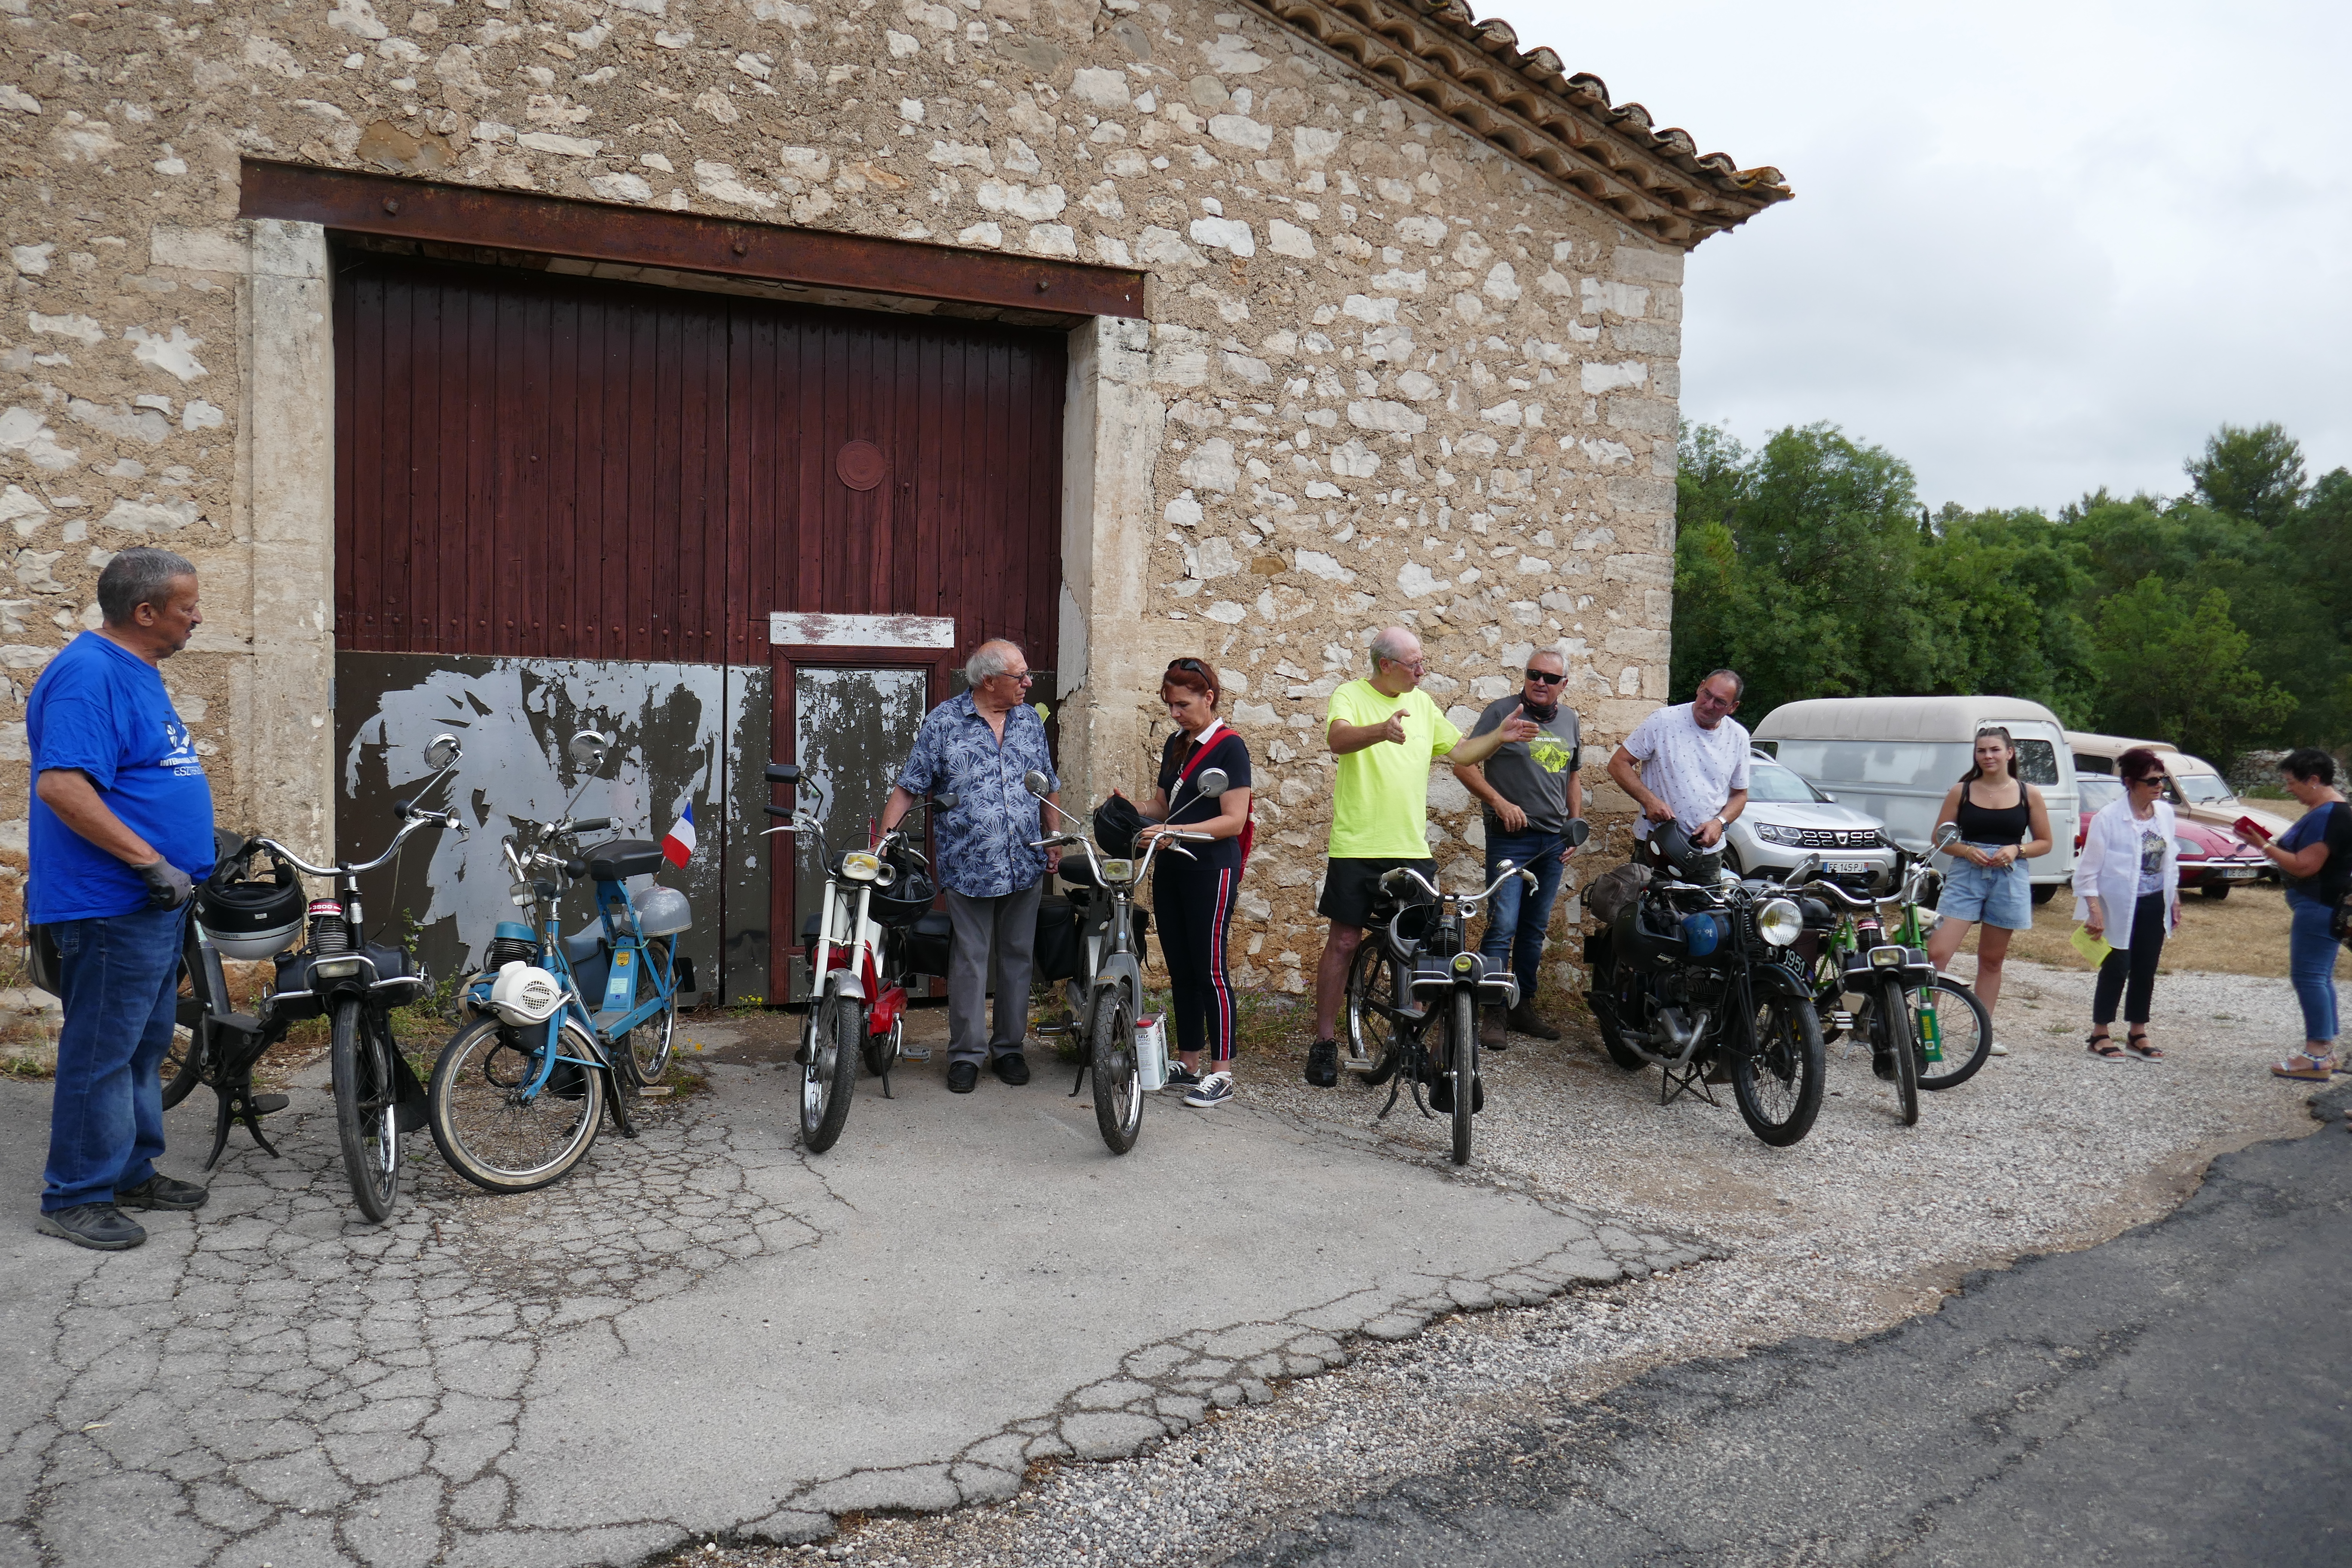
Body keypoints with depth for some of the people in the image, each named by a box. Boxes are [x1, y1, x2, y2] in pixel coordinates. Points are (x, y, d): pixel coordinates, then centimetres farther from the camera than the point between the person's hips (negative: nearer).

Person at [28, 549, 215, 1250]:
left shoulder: (138, 672, 15)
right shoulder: (90, 675, -17)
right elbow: (62, 786, -27)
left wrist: (195, 852, 21)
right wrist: (152, 862, -24)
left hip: (155, 903, 10)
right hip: (111, 905, -10)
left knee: (145, 1044, 17)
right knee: (103, 1051, -2)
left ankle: (132, 1173, 29)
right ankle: (74, 1197, 9)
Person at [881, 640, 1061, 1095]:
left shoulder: (1031, 720, 10)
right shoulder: (943, 721, -3)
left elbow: (1050, 785, 17)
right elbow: (909, 786, -3)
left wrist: (1055, 840, 10)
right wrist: (885, 837, -12)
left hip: (1026, 868, 4)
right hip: (968, 867, -4)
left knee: (1017, 957, 11)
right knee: (969, 961, 2)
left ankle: (1009, 1048, 23)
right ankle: (966, 1054, 12)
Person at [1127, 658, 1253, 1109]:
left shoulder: (1229, 746, -10)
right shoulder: (1176, 744, 13)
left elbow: (1233, 820, -16)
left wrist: (1174, 831, -26)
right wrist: (1132, 813, -2)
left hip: (1211, 872, -7)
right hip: (1170, 869, 8)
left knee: (1209, 969, -5)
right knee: (1179, 969, 11)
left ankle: (1221, 1073, 3)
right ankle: (1186, 1063, 21)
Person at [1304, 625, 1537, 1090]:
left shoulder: (1422, 703, 12)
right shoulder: (1351, 696, -7)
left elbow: (1460, 751, 19)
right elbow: (1338, 738, -28)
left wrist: (1499, 737, 1)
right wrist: (1383, 730, -46)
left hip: (1412, 850, 5)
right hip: (1357, 847, -4)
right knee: (1344, 942, 2)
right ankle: (1324, 1042, 13)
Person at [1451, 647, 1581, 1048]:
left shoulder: (1569, 719, 12)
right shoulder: (1502, 711, -6)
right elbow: (1464, 764, -8)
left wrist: (1575, 829, 12)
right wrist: (1501, 803, -16)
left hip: (1553, 841, 6)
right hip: (1511, 837, -6)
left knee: (1535, 928, 12)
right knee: (1503, 925, -10)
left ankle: (1524, 1008, 22)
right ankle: (1493, 1014, -5)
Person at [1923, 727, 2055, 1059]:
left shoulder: (2028, 794, 4)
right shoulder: (1962, 791, 3)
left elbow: (2045, 842, 8)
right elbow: (1940, 836, 6)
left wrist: (2016, 850, -11)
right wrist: (1966, 850, -13)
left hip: (2009, 879, 1)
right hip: (1965, 876, -1)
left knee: (1992, 959, 11)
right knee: (1937, 952, -13)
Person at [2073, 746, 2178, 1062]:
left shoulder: (2165, 813, 3)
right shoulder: (2109, 818, -16)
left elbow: (2170, 859, 15)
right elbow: (2089, 868, -14)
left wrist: (2174, 899, 14)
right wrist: (2094, 909, -18)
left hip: (2155, 905, 6)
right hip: (2120, 907, -6)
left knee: (2145, 971, 10)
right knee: (2116, 969, 0)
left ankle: (2138, 1035, 22)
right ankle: (2099, 1035, 14)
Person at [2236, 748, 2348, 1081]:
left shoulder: (2328, 815, -19)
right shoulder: (2324, 809, 15)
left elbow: (2305, 866, -22)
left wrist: (2263, 846, -18)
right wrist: (2270, 845, 10)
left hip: (2319, 905, -11)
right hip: (2319, 905, 11)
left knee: (2308, 975, -8)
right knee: (2319, 976, 14)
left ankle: (2317, 1057, -6)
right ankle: (2325, 1051, 21)